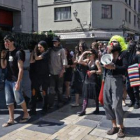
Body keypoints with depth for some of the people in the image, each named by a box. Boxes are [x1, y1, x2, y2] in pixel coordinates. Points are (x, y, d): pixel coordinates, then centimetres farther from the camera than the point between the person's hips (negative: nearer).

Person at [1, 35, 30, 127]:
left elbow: (20, 69, -16)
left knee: (19, 99, 2)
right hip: (8, 80, 8)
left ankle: (26, 114, 23)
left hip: (15, 80, -7)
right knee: (9, 101, 8)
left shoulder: (18, 53, -13)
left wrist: (18, 82, -21)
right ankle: (11, 119, 16)